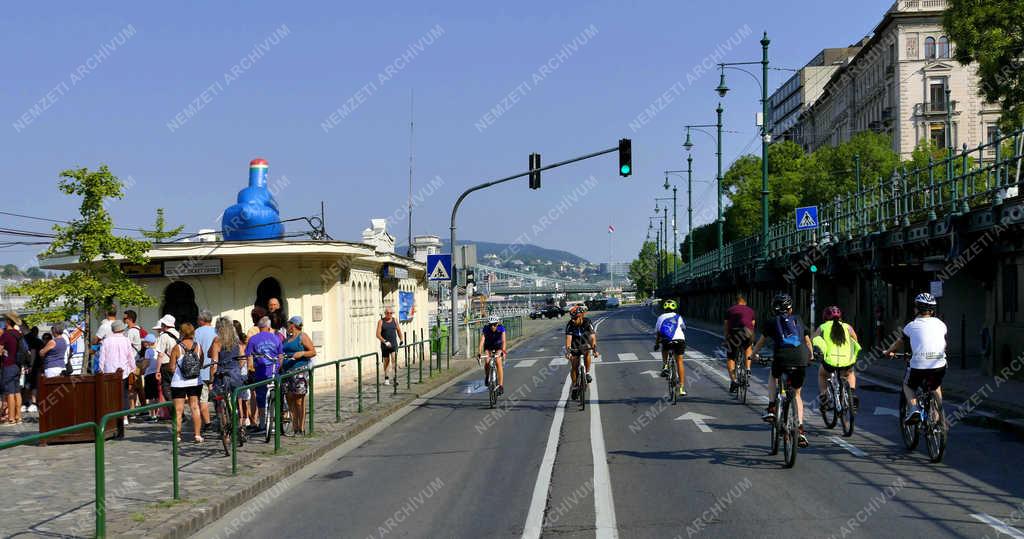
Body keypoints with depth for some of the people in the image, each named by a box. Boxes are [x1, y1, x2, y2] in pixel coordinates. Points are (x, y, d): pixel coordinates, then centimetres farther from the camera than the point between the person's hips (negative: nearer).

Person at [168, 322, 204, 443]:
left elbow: (172, 368, -7)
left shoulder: (177, 347, -9)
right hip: (195, 381, 3)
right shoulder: (198, 346, -1)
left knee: (178, 410, 4)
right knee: (195, 408, 7)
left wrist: (168, 365, 14)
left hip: (179, 382, -3)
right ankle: (197, 434, 5)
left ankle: (177, 435, 7)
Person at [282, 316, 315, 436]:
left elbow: (313, 352, -5)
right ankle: (294, 427, 8)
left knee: (299, 400, -6)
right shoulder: (288, 338, 21)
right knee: (289, 399, 3)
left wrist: (301, 353, -19)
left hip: (300, 371, -7)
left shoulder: (303, 336, -2)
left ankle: (301, 428, -1)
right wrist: (280, 366, 11)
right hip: (287, 371, 7)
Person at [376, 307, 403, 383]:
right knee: (386, 361, 9)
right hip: (384, 345, -1)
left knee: (394, 359, -15)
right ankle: (386, 377, 25)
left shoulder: (395, 320, 5)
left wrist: (401, 340, 14)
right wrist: (385, 342, -20)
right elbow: (378, 335, -10)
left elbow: (398, 330, 17)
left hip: (394, 343, 1)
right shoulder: (381, 321, -4)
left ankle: (395, 378, -17)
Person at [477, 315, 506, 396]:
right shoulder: (486, 329, -27)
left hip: (498, 346, -1)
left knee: (498, 362, -23)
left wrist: (503, 351, -54)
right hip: (488, 346, 1)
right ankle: (487, 376, 7)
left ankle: (501, 386, -19)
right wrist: (479, 352, -49)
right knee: (487, 362, -24)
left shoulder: (501, 328, -28)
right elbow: (482, 341, -35)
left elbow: (503, 341, -38)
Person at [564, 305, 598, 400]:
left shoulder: (588, 322, -25)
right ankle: (575, 386, 15)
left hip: (585, 344, 0)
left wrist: (595, 350, -46)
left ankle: (588, 373, -14)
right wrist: (568, 352, -47)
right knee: (574, 367, -5)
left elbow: (593, 337, -33)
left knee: (586, 352, -32)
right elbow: (568, 339, -33)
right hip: (575, 346, 0)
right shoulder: (570, 325, -24)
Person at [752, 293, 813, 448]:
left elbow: (761, 341, 25)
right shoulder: (798, 320, 21)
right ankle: (800, 428, 6)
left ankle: (771, 409, 18)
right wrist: (811, 355, 47)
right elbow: (807, 341, 30)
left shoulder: (773, 322, 15)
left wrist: (753, 354, 41)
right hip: (801, 360, 2)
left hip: (782, 357, -2)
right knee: (796, 393, 18)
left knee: (773, 376, 33)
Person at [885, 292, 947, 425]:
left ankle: (914, 408, 0)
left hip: (918, 366, -3)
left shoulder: (912, 326, 5)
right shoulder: (940, 324, 11)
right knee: (936, 388, 32)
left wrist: (888, 352, 40)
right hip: (939, 366, 3)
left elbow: (899, 343, 20)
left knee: (908, 385, 25)